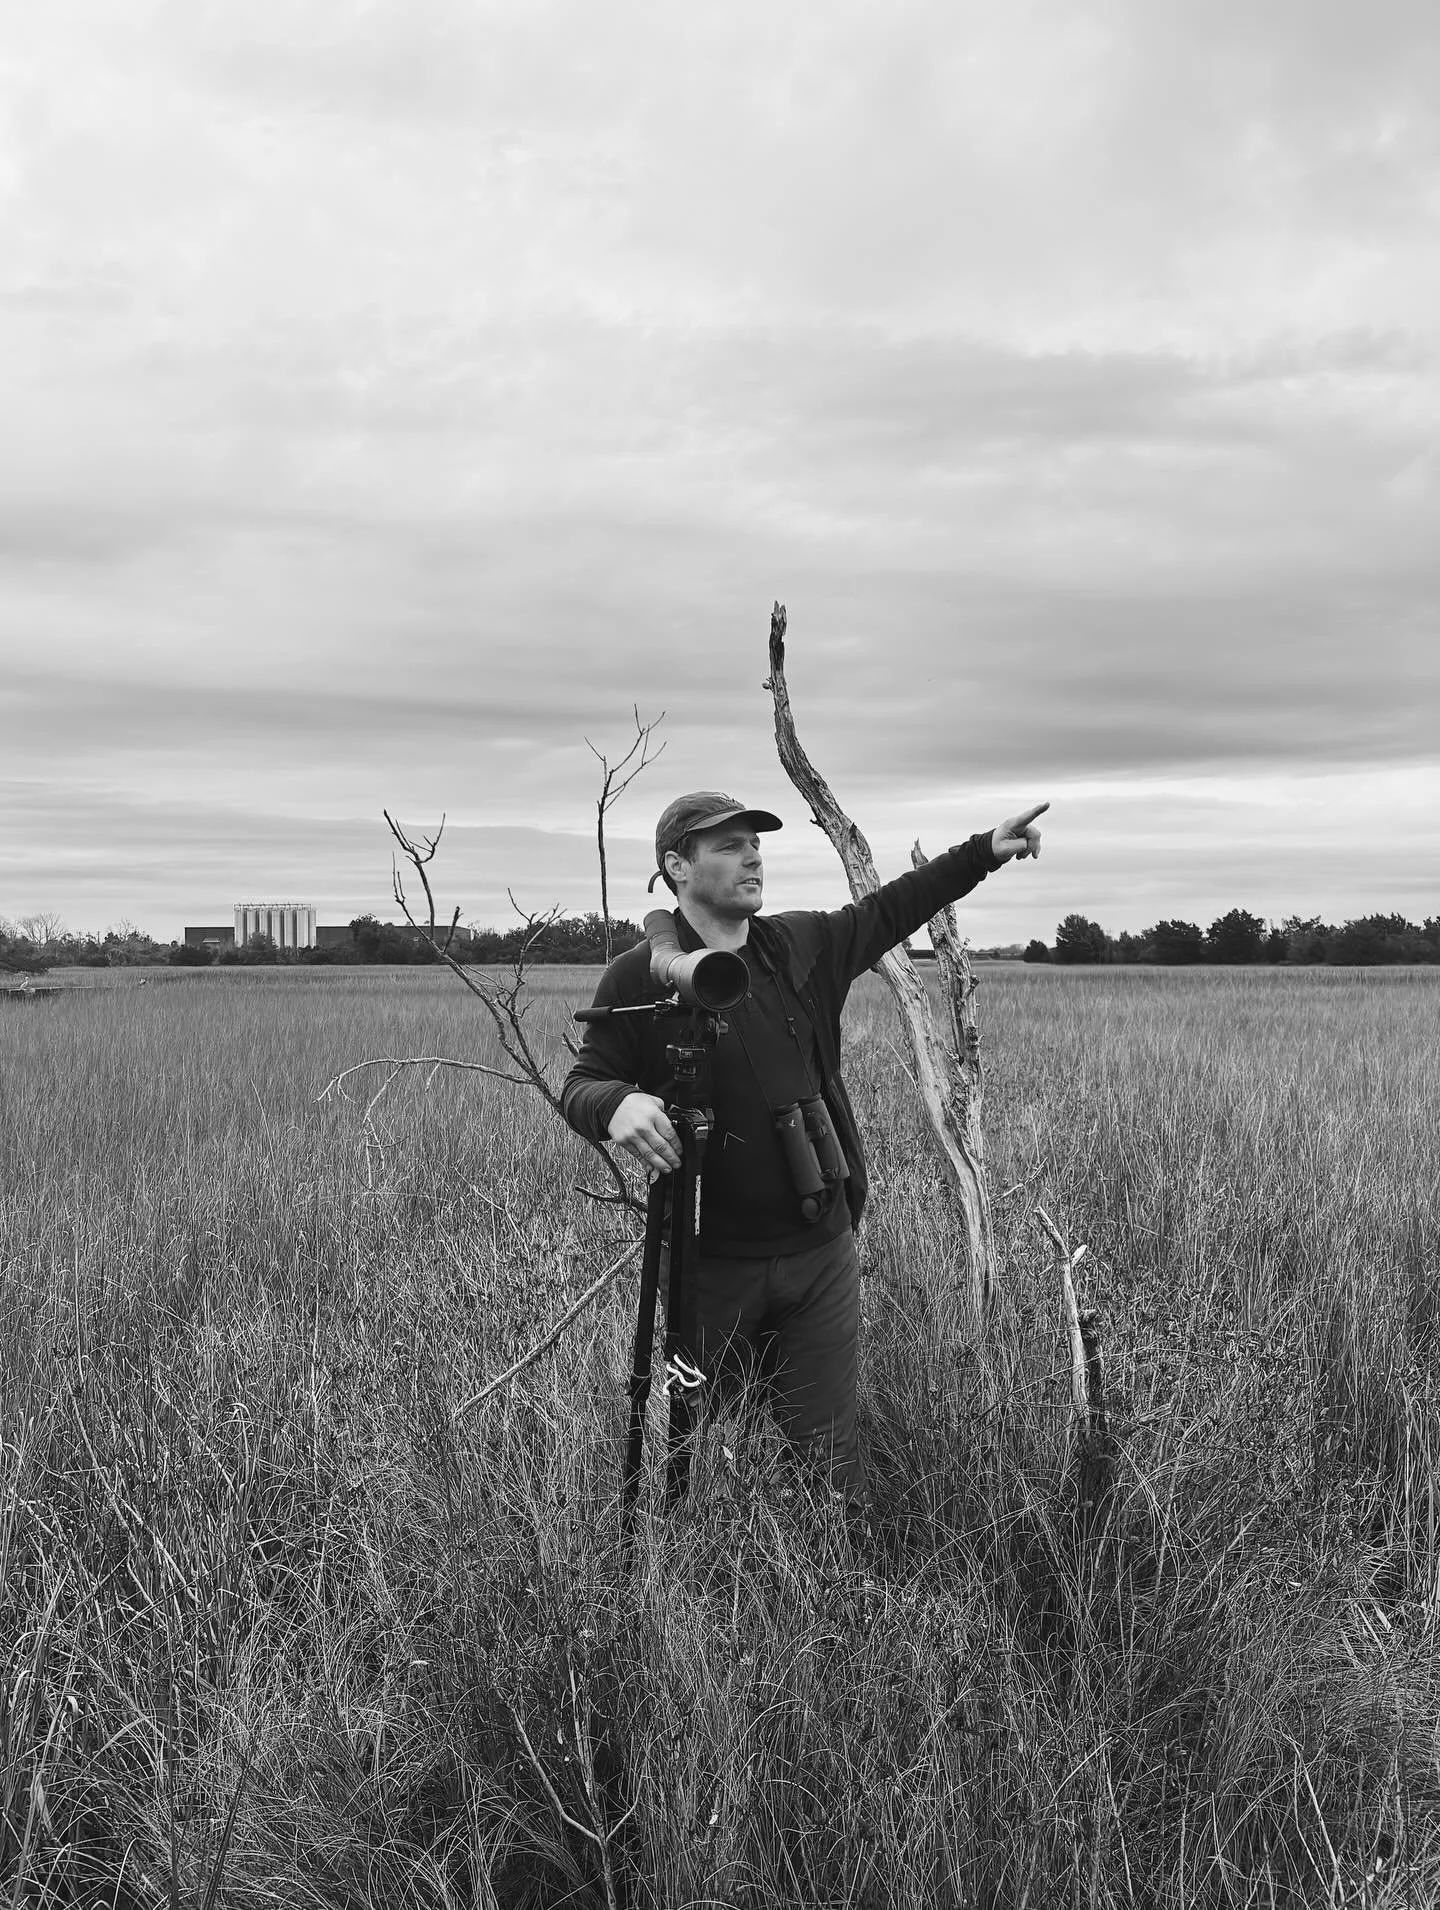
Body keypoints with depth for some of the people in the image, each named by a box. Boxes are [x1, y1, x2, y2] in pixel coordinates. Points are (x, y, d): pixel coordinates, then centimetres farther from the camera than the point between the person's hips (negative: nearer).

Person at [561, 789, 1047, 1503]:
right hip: (710, 1263, -3)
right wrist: (616, 1104, -28)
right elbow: (580, 1085, -5)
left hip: (821, 1250, 3)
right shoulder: (639, 976, -8)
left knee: (827, 1459, 8)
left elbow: (890, 909, 19)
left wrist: (984, 851, 15)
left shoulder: (804, 943, 5)